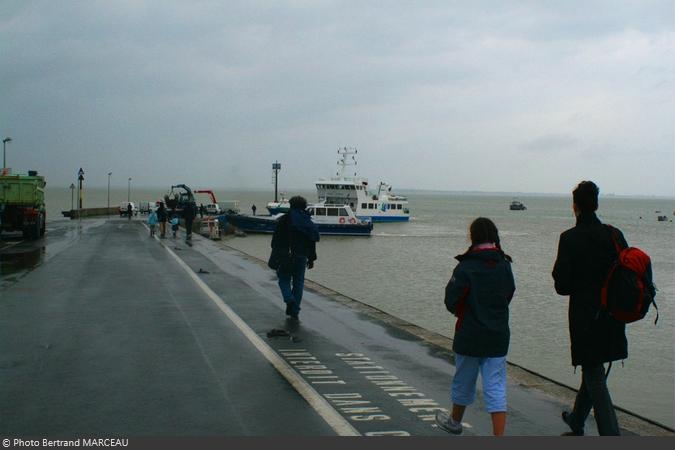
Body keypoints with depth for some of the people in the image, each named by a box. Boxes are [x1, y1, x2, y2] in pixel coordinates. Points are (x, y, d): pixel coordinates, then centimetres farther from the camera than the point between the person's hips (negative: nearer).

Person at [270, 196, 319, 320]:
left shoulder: (285, 219, -4)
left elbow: (276, 237, -7)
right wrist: (311, 258, 13)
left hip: (285, 255, -3)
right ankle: (295, 311, 8)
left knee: (284, 279, 11)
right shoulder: (308, 221, 6)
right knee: (298, 282, 9)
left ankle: (289, 299, -15)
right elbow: (312, 241, 8)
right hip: (301, 256, 3)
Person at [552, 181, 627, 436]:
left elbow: (562, 286, -13)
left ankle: (612, 438, -4)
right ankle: (577, 422, 40)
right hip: (612, 316, 6)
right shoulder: (615, 235, 0)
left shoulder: (570, 239, -13)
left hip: (584, 317, -5)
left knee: (594, 377, 1)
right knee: (592, 370, 21)